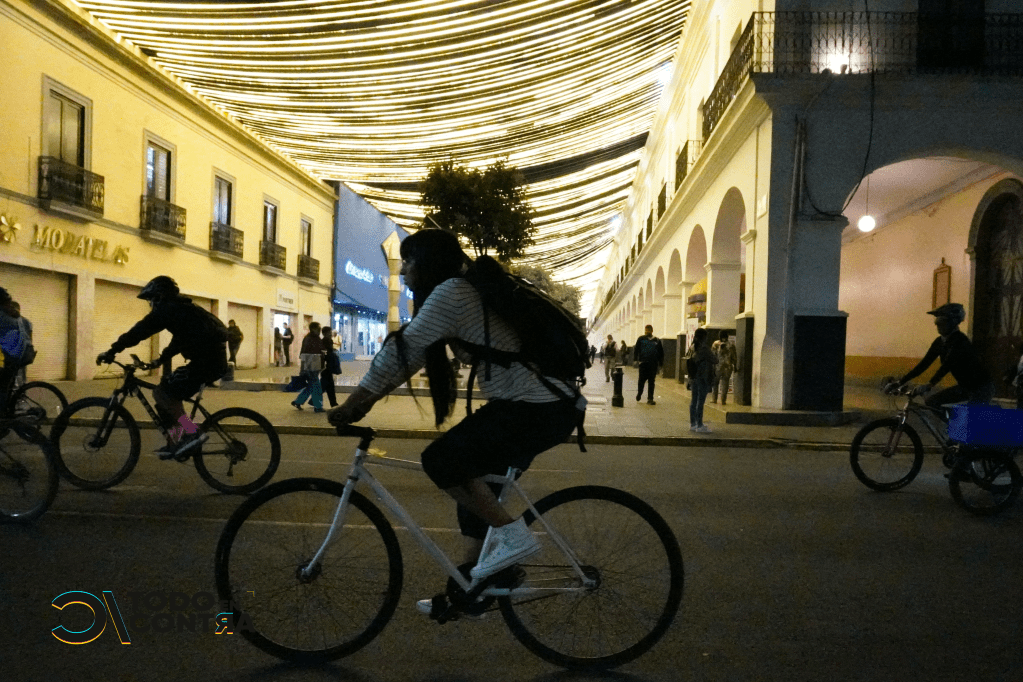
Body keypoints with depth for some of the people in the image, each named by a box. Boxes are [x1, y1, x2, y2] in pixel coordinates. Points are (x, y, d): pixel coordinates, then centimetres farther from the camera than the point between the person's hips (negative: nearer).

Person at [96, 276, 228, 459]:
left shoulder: (167, 309, -4)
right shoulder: (182, 308, 25)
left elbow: (140, 331, -9)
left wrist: (112, 351, -5)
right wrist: (161, 360, 37)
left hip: (206, 362, -10)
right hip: (216, 360, 10)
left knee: (161, 392, -6)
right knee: (169, 392, 18)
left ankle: (191, 432, -10)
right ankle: (178, 444, 19)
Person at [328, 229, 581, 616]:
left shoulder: (452, 292, -13)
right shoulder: (463, 292, 18)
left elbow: (402, 349, -15)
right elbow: (410, 356, 18)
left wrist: (353, 404, -8)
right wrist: (365, 402, 13)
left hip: (539, 409, -11)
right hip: (548, 405, 11)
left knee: (440, 461, -14)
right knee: (476, 485, 16)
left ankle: (512, 536, -3)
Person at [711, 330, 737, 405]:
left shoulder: (716, 344, -4)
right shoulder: (731, 345, 1)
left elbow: (712, 355, -3)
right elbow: (734, 357, 4)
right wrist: (734, 366, 12)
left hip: (718, 366, -1)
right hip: (728, 367, 1)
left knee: (715, 382, 13)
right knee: (725, 383, 5)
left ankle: (714, 399, 15)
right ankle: (723, 400, 4)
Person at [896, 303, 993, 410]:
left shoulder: (960, 341, -24)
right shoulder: (940, 342, 1)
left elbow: (947, 365, -37)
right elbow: (924, 364, 0)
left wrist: (930, 385, -48)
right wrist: (901, 381, -6)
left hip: (981, 388, -8)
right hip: (964, 386, 8)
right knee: (930, 401, -3)